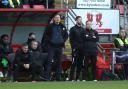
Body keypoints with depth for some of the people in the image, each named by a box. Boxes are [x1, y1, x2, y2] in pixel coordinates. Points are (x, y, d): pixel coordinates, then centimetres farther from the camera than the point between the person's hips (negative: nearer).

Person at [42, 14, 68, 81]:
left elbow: (66, 35, 21)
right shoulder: (50, 26, 0)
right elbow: (45, 35, -1)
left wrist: (63, 40, 7)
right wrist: (49, 40, -10)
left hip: (59, 47, 4)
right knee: (49, 61, -10)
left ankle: (58, 77, 13)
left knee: (58, 62, 8)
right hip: (51, 46, -4)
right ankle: (47, 77, -12)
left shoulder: (62, 27, 12)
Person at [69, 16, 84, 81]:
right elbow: (71, 39, -3)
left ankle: (77, 78, 9)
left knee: (80, 64, 4)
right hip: (76, 49, -5)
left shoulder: (83, 29, 17)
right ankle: (71, 78, -8)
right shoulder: (73, 29, 3)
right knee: (74, 63, -9)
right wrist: (73, 48, -13)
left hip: (82, 49, 5)